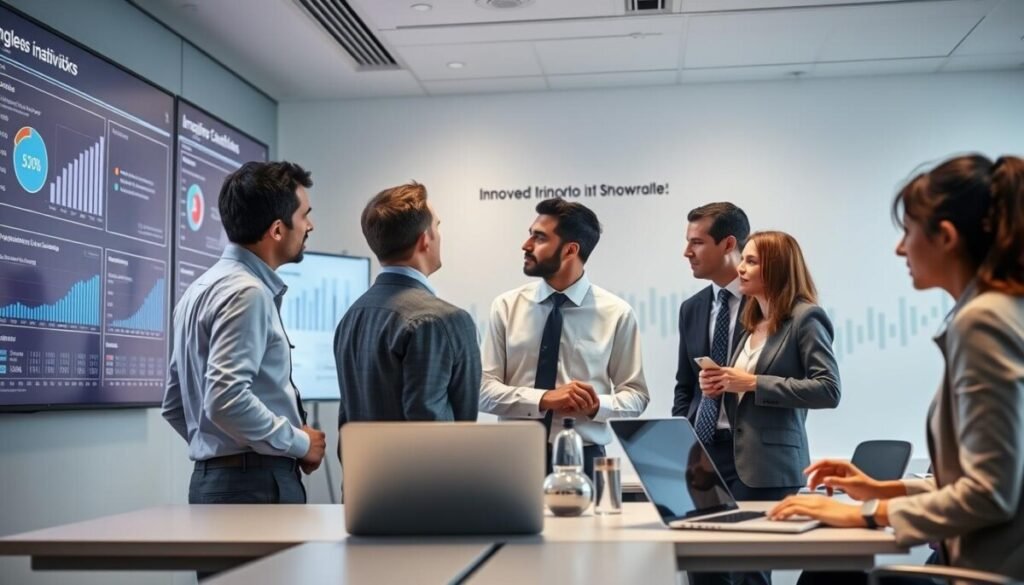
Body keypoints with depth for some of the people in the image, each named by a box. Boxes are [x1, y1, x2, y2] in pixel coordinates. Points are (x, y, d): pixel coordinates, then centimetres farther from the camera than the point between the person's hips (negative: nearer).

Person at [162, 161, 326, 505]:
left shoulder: (205, 287, 14)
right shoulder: (247, 292, -15)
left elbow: (175, 404, 18)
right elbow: (227, 400, -26)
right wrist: (299, 443, -13)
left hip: (215, 480, 10)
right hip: (257, 486, -10)